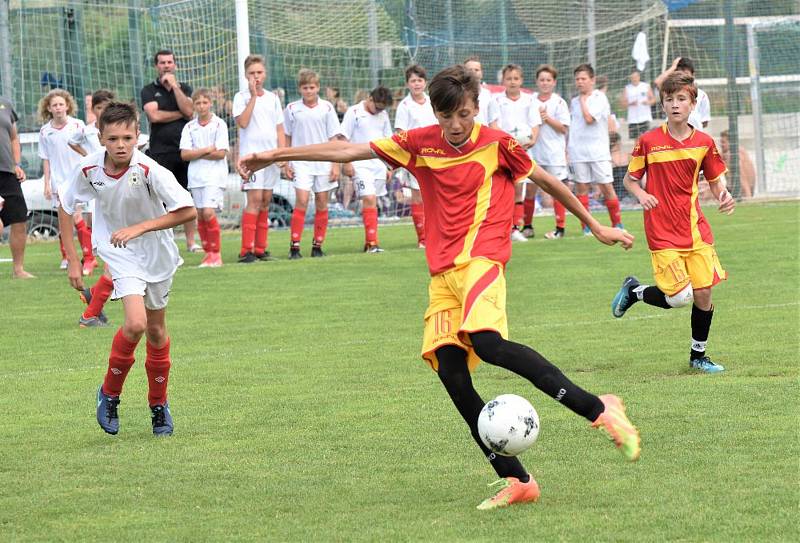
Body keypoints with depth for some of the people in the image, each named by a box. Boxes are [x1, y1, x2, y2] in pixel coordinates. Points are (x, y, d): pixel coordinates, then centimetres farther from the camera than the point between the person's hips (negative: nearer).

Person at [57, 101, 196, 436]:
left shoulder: (149, 170, -27)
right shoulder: (89, 168, -18)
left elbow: (188, 211, -25)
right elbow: (66, 206, 0)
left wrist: (139, 228, -30)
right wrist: (72, 260, -2)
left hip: (157, 253, 0)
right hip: (119, 255, 0)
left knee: (156, 330, 12)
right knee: (135, 324, -21)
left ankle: (159, 404, 34)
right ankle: (110, 393, 3)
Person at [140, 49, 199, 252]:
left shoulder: (184, 88, 13)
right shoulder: (149, 90, 6)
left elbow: (189, 111, -5)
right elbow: (154, 115, -10)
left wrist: (174, 86, -5)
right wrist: (180, 114, -2)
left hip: (184, 150, 2)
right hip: (160, 151, -2)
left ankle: (191, 242, 9)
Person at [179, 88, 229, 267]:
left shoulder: (219, 125, -2)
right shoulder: (189, 127, 8)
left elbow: (221, 153, -10)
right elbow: (184, 154, -2)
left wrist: (197, 154, -7)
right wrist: (207, 150, -10)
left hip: (214, 176, -4)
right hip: (195, 176, 4)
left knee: (208, 212, -15)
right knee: (200, 215, 5)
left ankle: (216, 253, -7)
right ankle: (208, 253, 14)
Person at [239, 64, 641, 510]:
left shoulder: (496, 144, 0)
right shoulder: (421, 144, 8)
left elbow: (547, 181, 13)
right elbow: (349, 151, 9)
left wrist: (596, 227, 20)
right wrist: (274, 156, 8)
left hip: (481, 258, -5)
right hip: (443, 270, 5)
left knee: (487, 342, -31)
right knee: (450, 370, -7)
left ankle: (598, 409, -27)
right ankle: (516, 480, -3)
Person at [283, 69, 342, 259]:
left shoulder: (327, 107, 3)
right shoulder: (292, 109, 3)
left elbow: (333, 137, 5)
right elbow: (287, 138, 9)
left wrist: (335, 164, 0)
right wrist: (286, 163, 4)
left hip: (324, 162, 1)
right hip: (301, 163, -1)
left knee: (322, 203, 3)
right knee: (301, 201, -13)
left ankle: (317, 246, 11)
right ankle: (294, 246, -12)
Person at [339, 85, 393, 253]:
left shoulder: (383, 115, 11)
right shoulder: (354, 113, -5)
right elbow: (343, 139, -4)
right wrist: (347, 163, -10)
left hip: (379, 163, 5)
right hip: (361, 165, -5)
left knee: (372, 202, 6)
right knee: (369, 199, -16)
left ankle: (369, 243, 10)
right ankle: (372, 242, -18)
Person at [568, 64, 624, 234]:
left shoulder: (600, 98, -4)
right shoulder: (574, 102, 13)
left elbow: (589, 118, -16)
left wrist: (583, 100, -4)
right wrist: (567, 147, 13)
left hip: (598, 150, -4)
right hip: (578, 151, 4)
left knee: (606, 186, -4)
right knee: (581, 187, 2)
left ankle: (617, 223, 7)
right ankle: (586, 226, 7)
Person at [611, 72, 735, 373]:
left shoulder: (704, 143, 2)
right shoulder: (649, 141, -6)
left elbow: (715, 180, 12)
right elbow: (630, 179, 4)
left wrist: (724, 196, -11)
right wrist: (641, 195, -18)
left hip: (696, 231, 3)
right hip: (663, 233, -3)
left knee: (704, 293, 1)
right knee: (679, 297, -12)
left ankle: (698, 355, 21)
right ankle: (634, 291, 19)